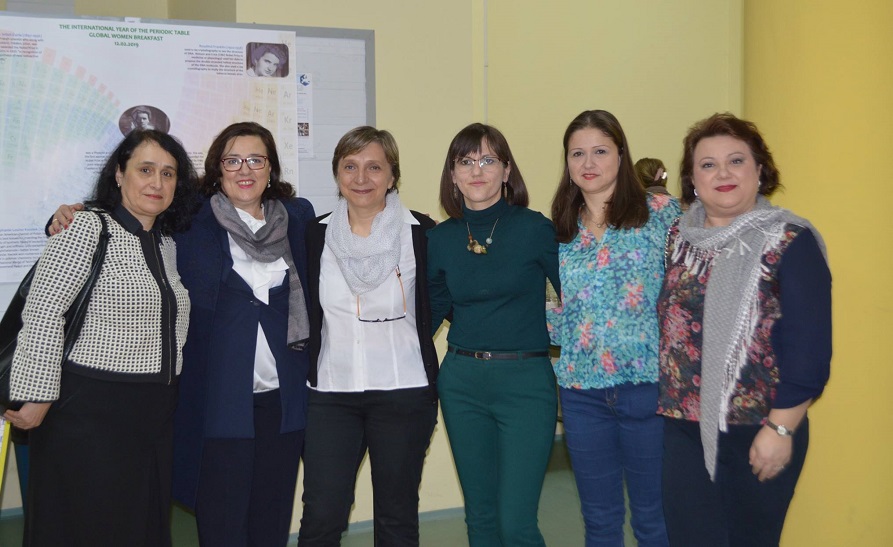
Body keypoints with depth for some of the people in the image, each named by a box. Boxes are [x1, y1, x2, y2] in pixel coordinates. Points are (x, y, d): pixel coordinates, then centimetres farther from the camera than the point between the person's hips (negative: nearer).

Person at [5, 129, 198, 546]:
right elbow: (41, 311, -16)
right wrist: (36, 398, -19)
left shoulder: (167, 243, 13)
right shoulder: (88, 227, -9)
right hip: (91, 416, -7)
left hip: (154, 415, 7)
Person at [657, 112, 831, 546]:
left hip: (756, 433, -4)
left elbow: (808, 349, -12)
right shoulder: (678, 237, 7)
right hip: (683, 427, 4)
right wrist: (668, 406, 6)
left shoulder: (790, 242, -9)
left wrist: (780, 429, -15)